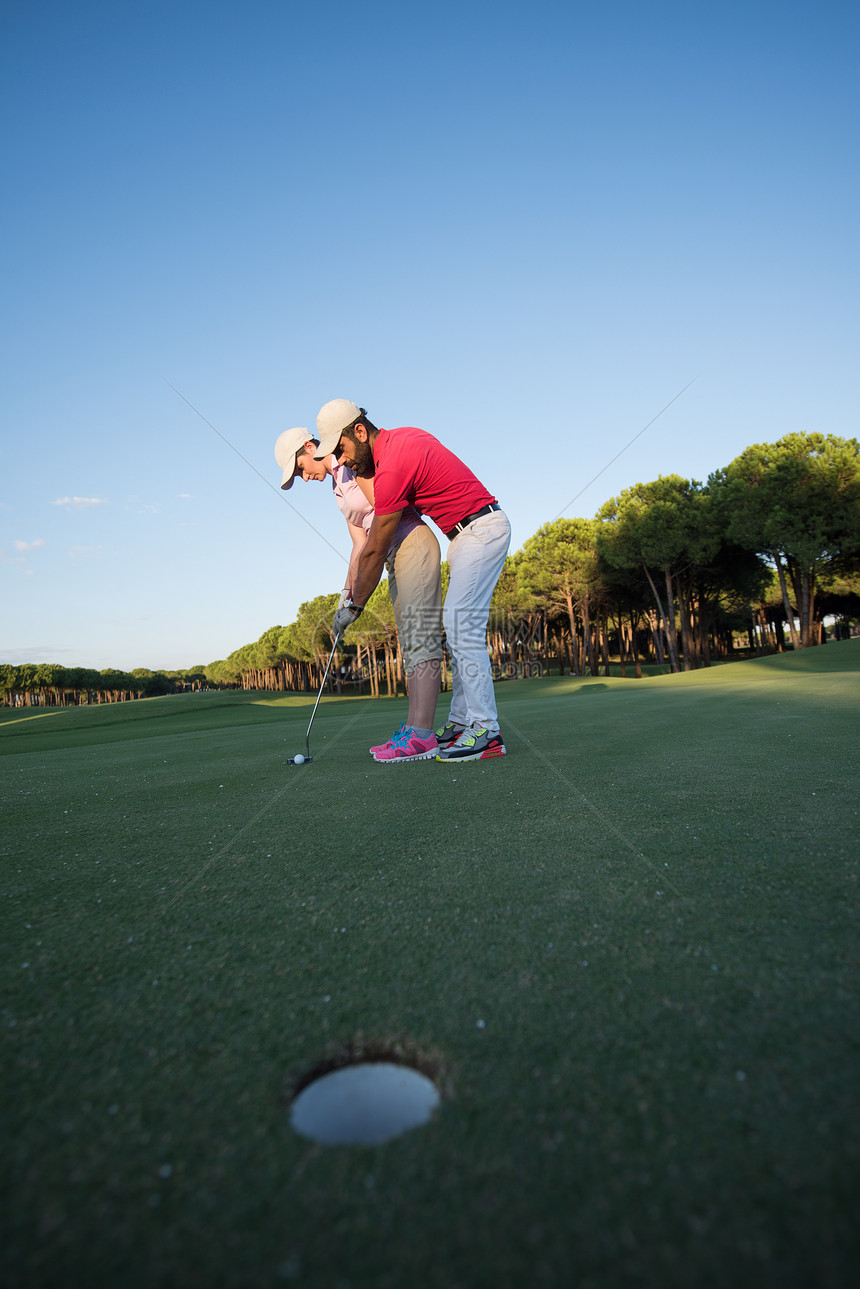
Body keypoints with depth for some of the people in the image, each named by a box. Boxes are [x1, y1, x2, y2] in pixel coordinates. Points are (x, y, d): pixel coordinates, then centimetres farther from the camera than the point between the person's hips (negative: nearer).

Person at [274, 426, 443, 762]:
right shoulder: (338, 487, 19)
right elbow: (361, 543, 15)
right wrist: (348, 589, 4)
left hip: (413, 544, -10)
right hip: (395, 557, 10)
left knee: (420, 638, -16)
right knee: (410, 642, 4)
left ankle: (420, 735, -21)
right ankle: (416, 727, 4)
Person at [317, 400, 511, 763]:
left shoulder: (391, 469, -20)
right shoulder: (402, 435, 9)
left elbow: (374, 552, -13)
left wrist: (354, 605, -2)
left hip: (481, 530, -10)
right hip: (474, 531, 10)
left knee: (462, 626, -16)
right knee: (458, 627, 8)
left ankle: (486, 731, -16)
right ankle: (461, 721, 11)